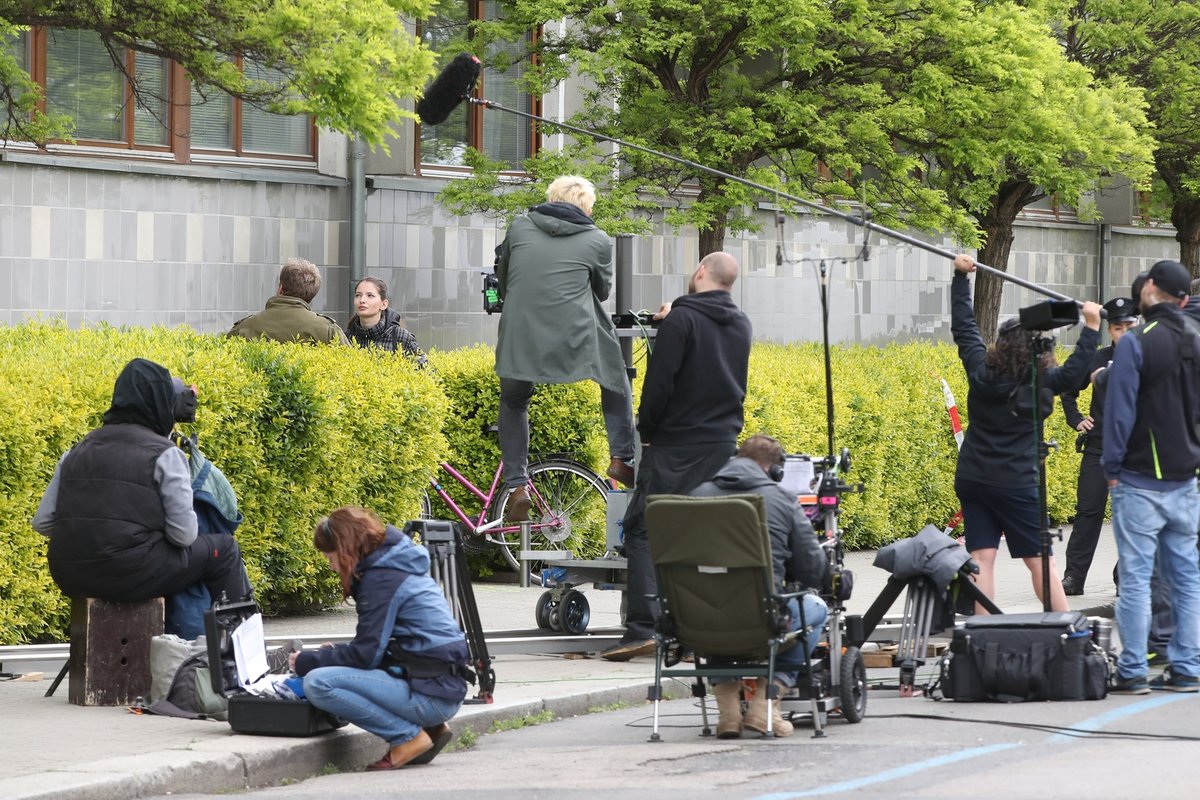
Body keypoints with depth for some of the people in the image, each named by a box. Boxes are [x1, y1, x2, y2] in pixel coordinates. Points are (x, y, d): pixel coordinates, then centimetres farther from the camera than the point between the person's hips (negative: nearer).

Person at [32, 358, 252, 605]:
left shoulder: (77, 452, 12)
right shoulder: (165, 455, -5)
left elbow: (42, 522, 9)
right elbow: (184, 535, -9)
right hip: (133, 575, -6)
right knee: (223, 549, 13)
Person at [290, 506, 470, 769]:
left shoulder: (381, 578, -12)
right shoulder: (401, 567, 18)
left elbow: (366, 654, -14)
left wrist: (308, 662, -2)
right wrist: (335, 653, 17)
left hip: (429, 694, -10)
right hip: (447, 690, 10)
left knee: (318, 683, -18)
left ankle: (408, 737, -10)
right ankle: (431, 728, 13)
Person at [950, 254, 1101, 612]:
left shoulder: (980, 370, 0)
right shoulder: (1040, 381, -12)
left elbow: (963, 326, 9)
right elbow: (1075, 371, -8)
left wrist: (960, 276, 16)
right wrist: (1091, 326, -3)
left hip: (971, 479, 4)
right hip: (1015, 484, -4)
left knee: (981, 558, 1)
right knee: (1040, 561, 2)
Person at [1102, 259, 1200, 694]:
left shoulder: (1136, 342, -13)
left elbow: (1120, 410, -12)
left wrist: (1111, 467, -4)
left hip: (1141, 480, -6)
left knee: (1135, 576, -3)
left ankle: (1132, 671, -2)